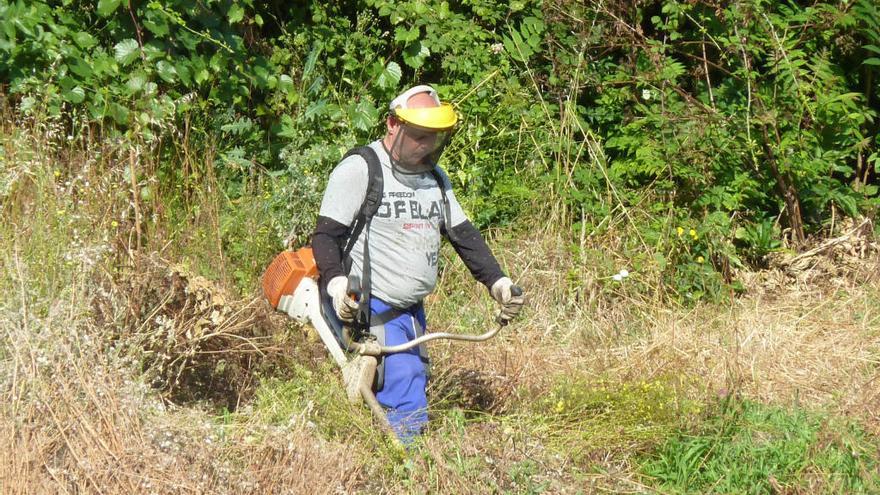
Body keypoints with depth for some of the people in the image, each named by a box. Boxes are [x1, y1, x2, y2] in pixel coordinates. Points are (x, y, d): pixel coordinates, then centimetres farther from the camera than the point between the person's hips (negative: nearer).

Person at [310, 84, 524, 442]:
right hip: (369, 308, -9)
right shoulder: (358, 170, -9)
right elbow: (326, 236, -13)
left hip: (412, 308, 9)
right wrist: (335, 282, -30)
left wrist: (497, 282, 6)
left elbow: (464, 235, 18)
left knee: (415, 388, 9)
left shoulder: (435, 177, 15)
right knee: (407, 401, -20)